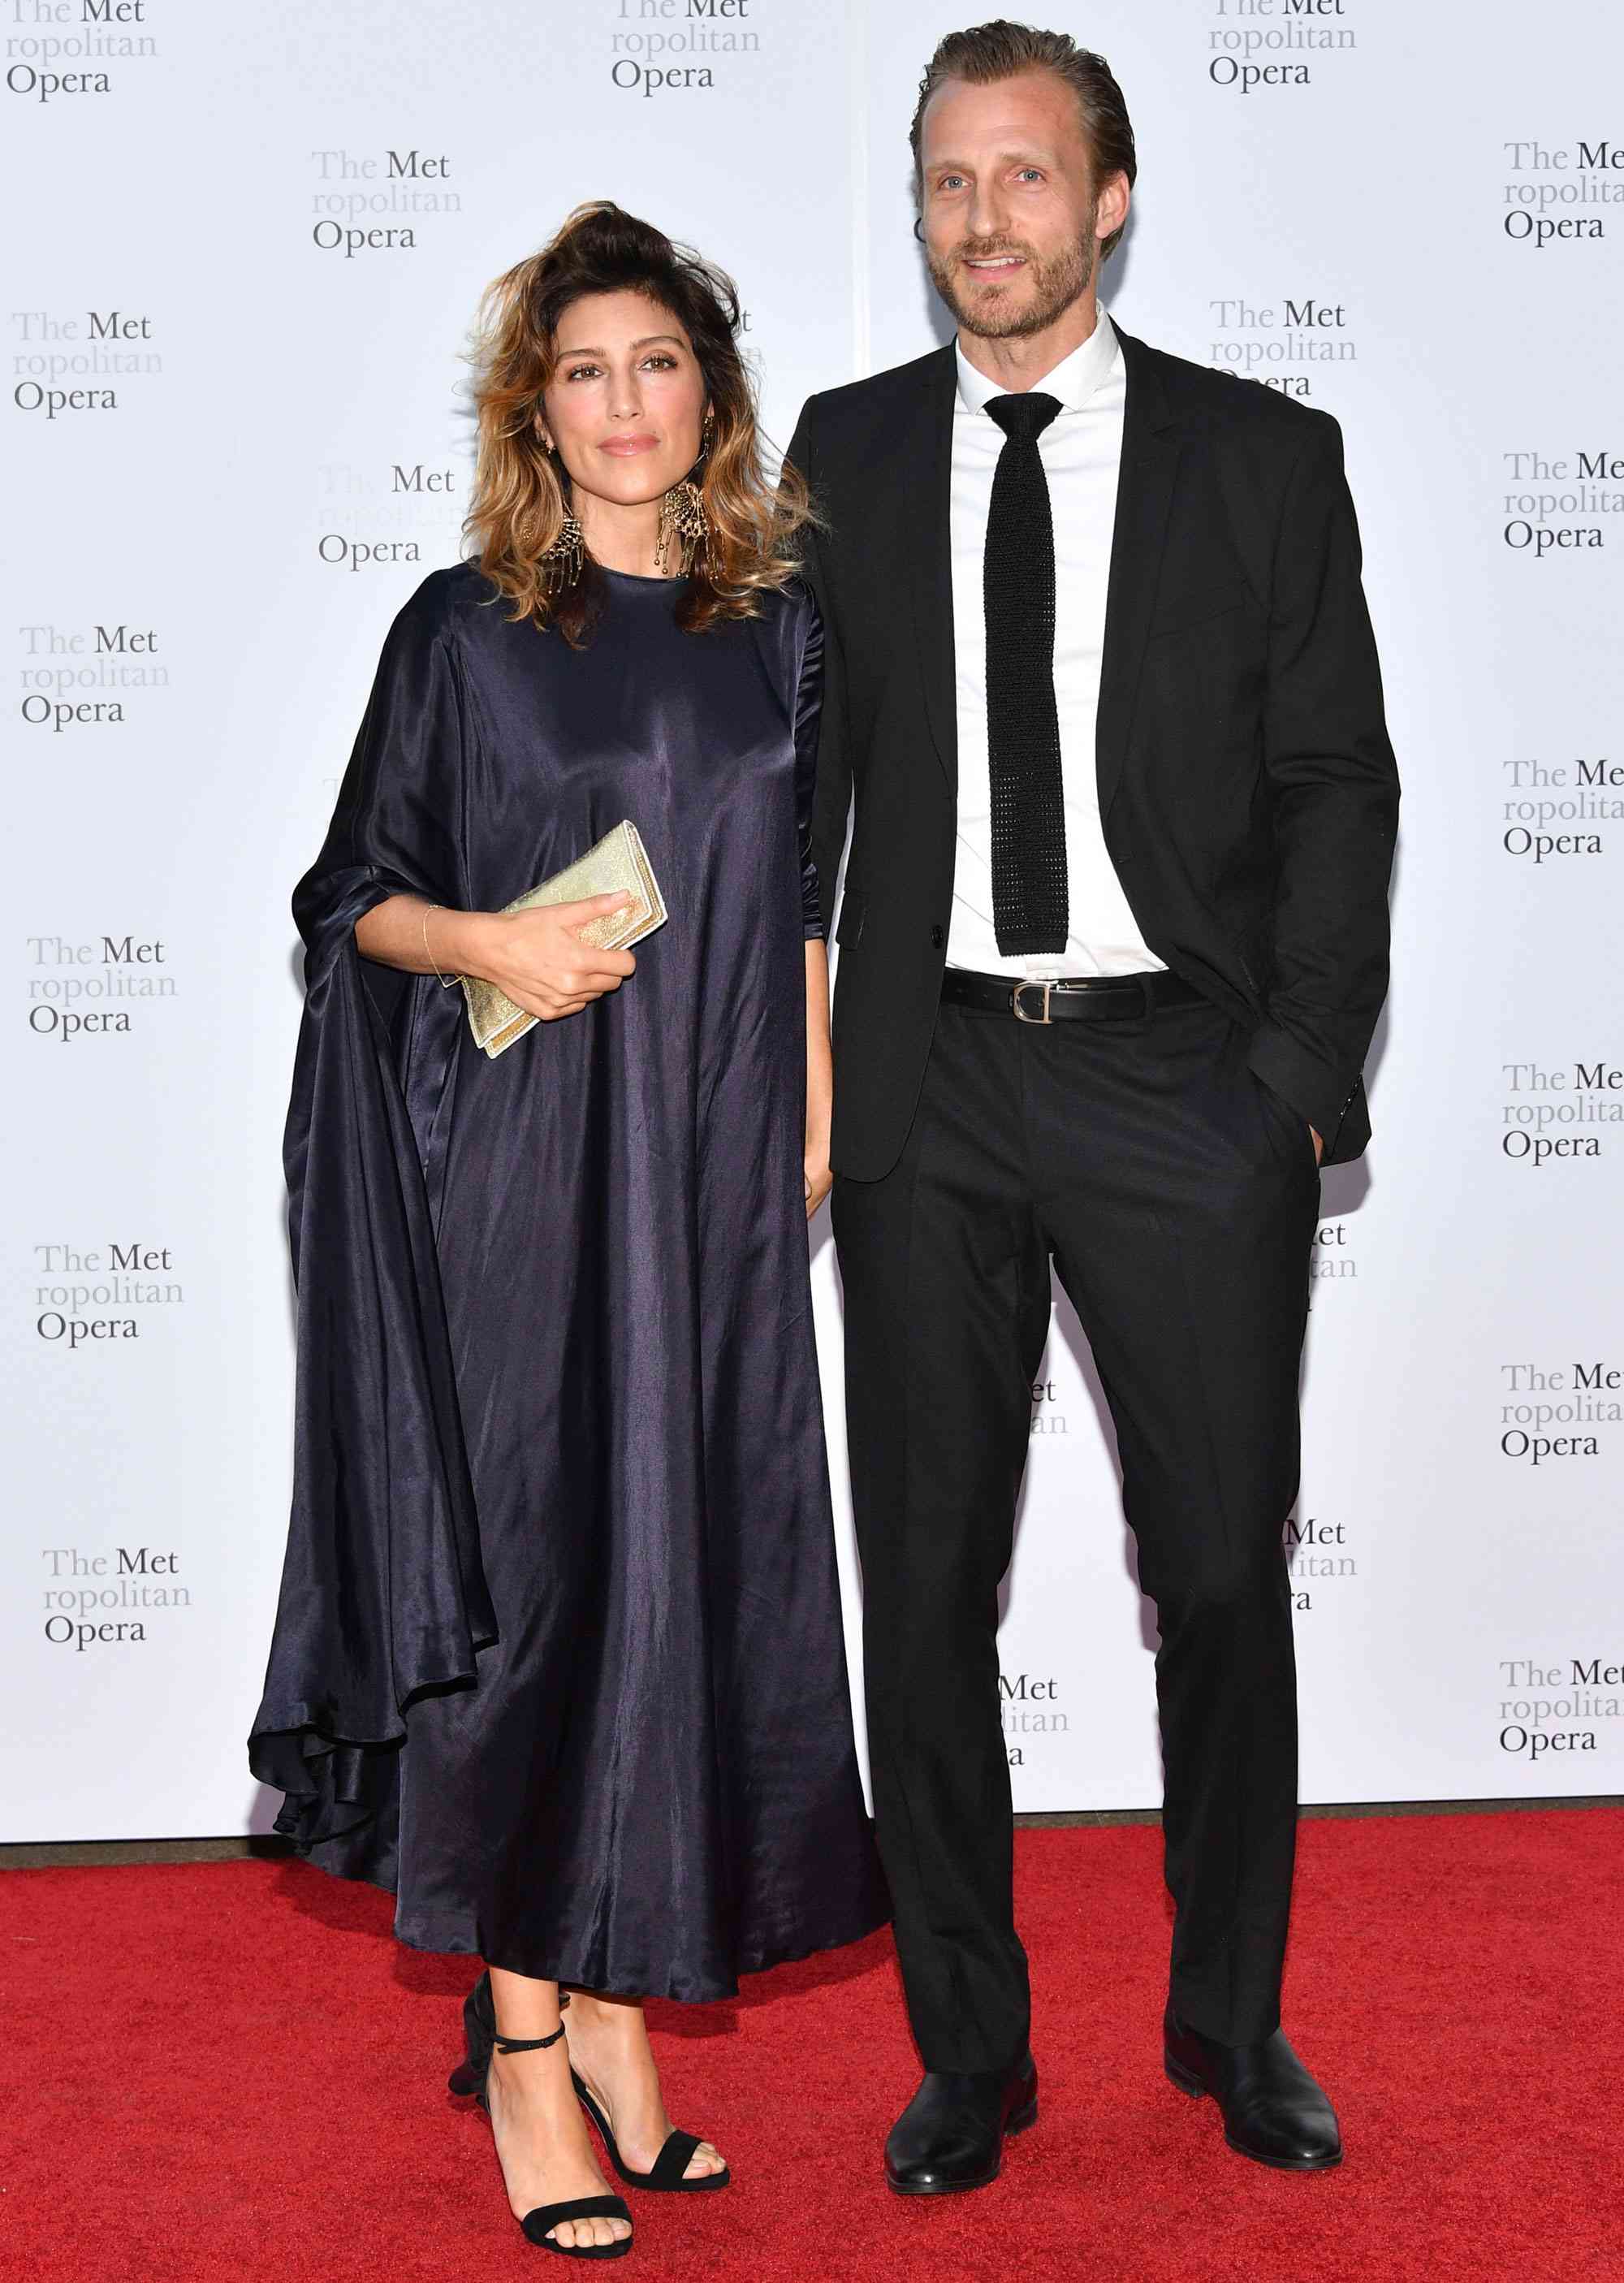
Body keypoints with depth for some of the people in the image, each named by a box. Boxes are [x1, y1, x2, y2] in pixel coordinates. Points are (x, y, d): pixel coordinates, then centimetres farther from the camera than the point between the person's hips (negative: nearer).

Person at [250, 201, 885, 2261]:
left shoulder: (780, 628, 10)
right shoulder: (464, 629, 1)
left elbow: (806, 916, 14)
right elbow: (358, 892, 3)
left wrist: (814, 1125, 7)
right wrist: (487, 941, -16)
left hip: (716, 1167, 4)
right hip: (523, 1166, -3)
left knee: (694, 1561, 5)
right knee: (542, 1558, -4)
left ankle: (610, 1994, 19)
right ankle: (525, 2037, 8)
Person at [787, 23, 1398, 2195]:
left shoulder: (1264, 458, 4)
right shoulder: (843, 455, 8)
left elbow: (1338, 789, 2)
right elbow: (794, 778, 9)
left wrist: (1307, 1076, -7)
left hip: (1186, 1081, -1)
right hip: (927, 1082, 2)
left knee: (1223, 1573, 7)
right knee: (927, 1585, 7)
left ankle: (1232, 2017, 28)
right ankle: (971, 2049, 24)